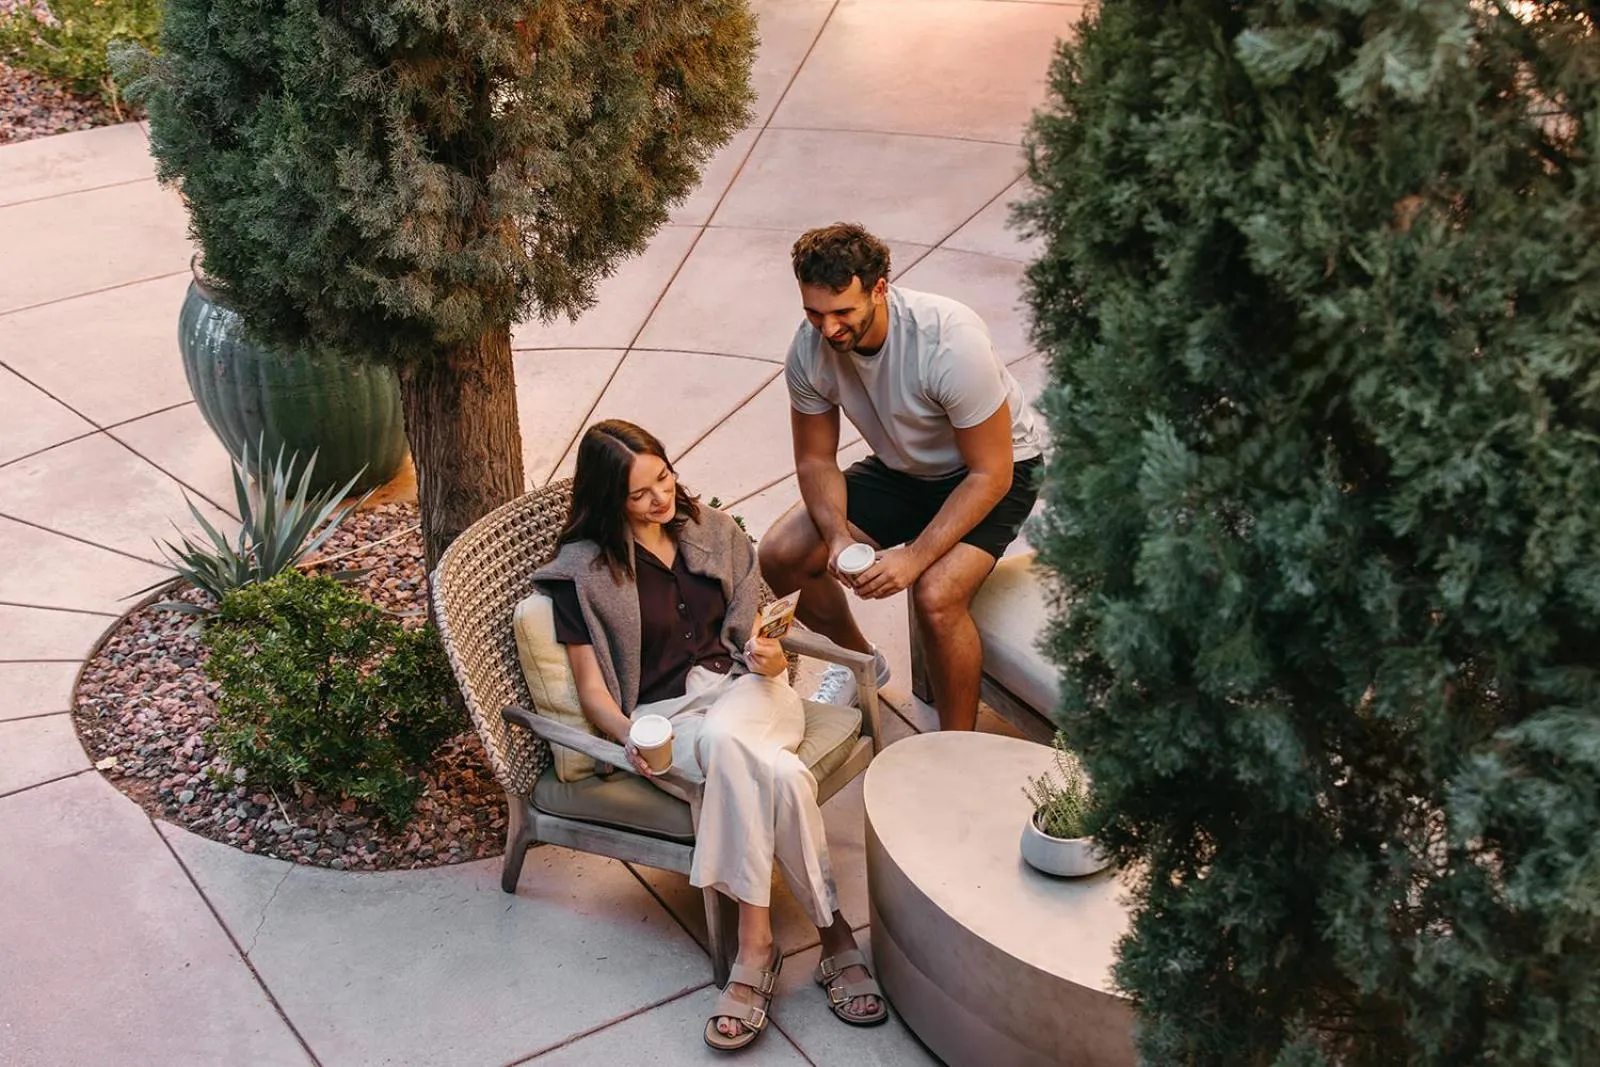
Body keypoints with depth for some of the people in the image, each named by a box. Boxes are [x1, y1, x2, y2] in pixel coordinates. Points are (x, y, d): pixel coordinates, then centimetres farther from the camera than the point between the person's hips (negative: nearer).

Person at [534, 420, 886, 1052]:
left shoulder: (713, 531, 14)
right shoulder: (583, 570, 1)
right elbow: (592, 688, 0)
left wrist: (770, 657, -9)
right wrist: (630, 737, -22)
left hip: (746, 692, 3)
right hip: (665, 717, -2)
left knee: (724, 739, -39)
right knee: (781, 777, -37)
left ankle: (755, 947, -34)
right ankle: (836, 940, -30)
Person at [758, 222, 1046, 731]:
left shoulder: (951, 341, -35)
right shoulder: (809, 350, -18)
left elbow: (990, 474, -27)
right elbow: (816, 460, -6)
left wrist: (915, 557, -34)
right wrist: (838, 538, -25)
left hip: (993, 474, -5)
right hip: (901, 469, 6)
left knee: (936, 596, -31)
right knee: (781, 555, -9)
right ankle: (861, 660, 20)